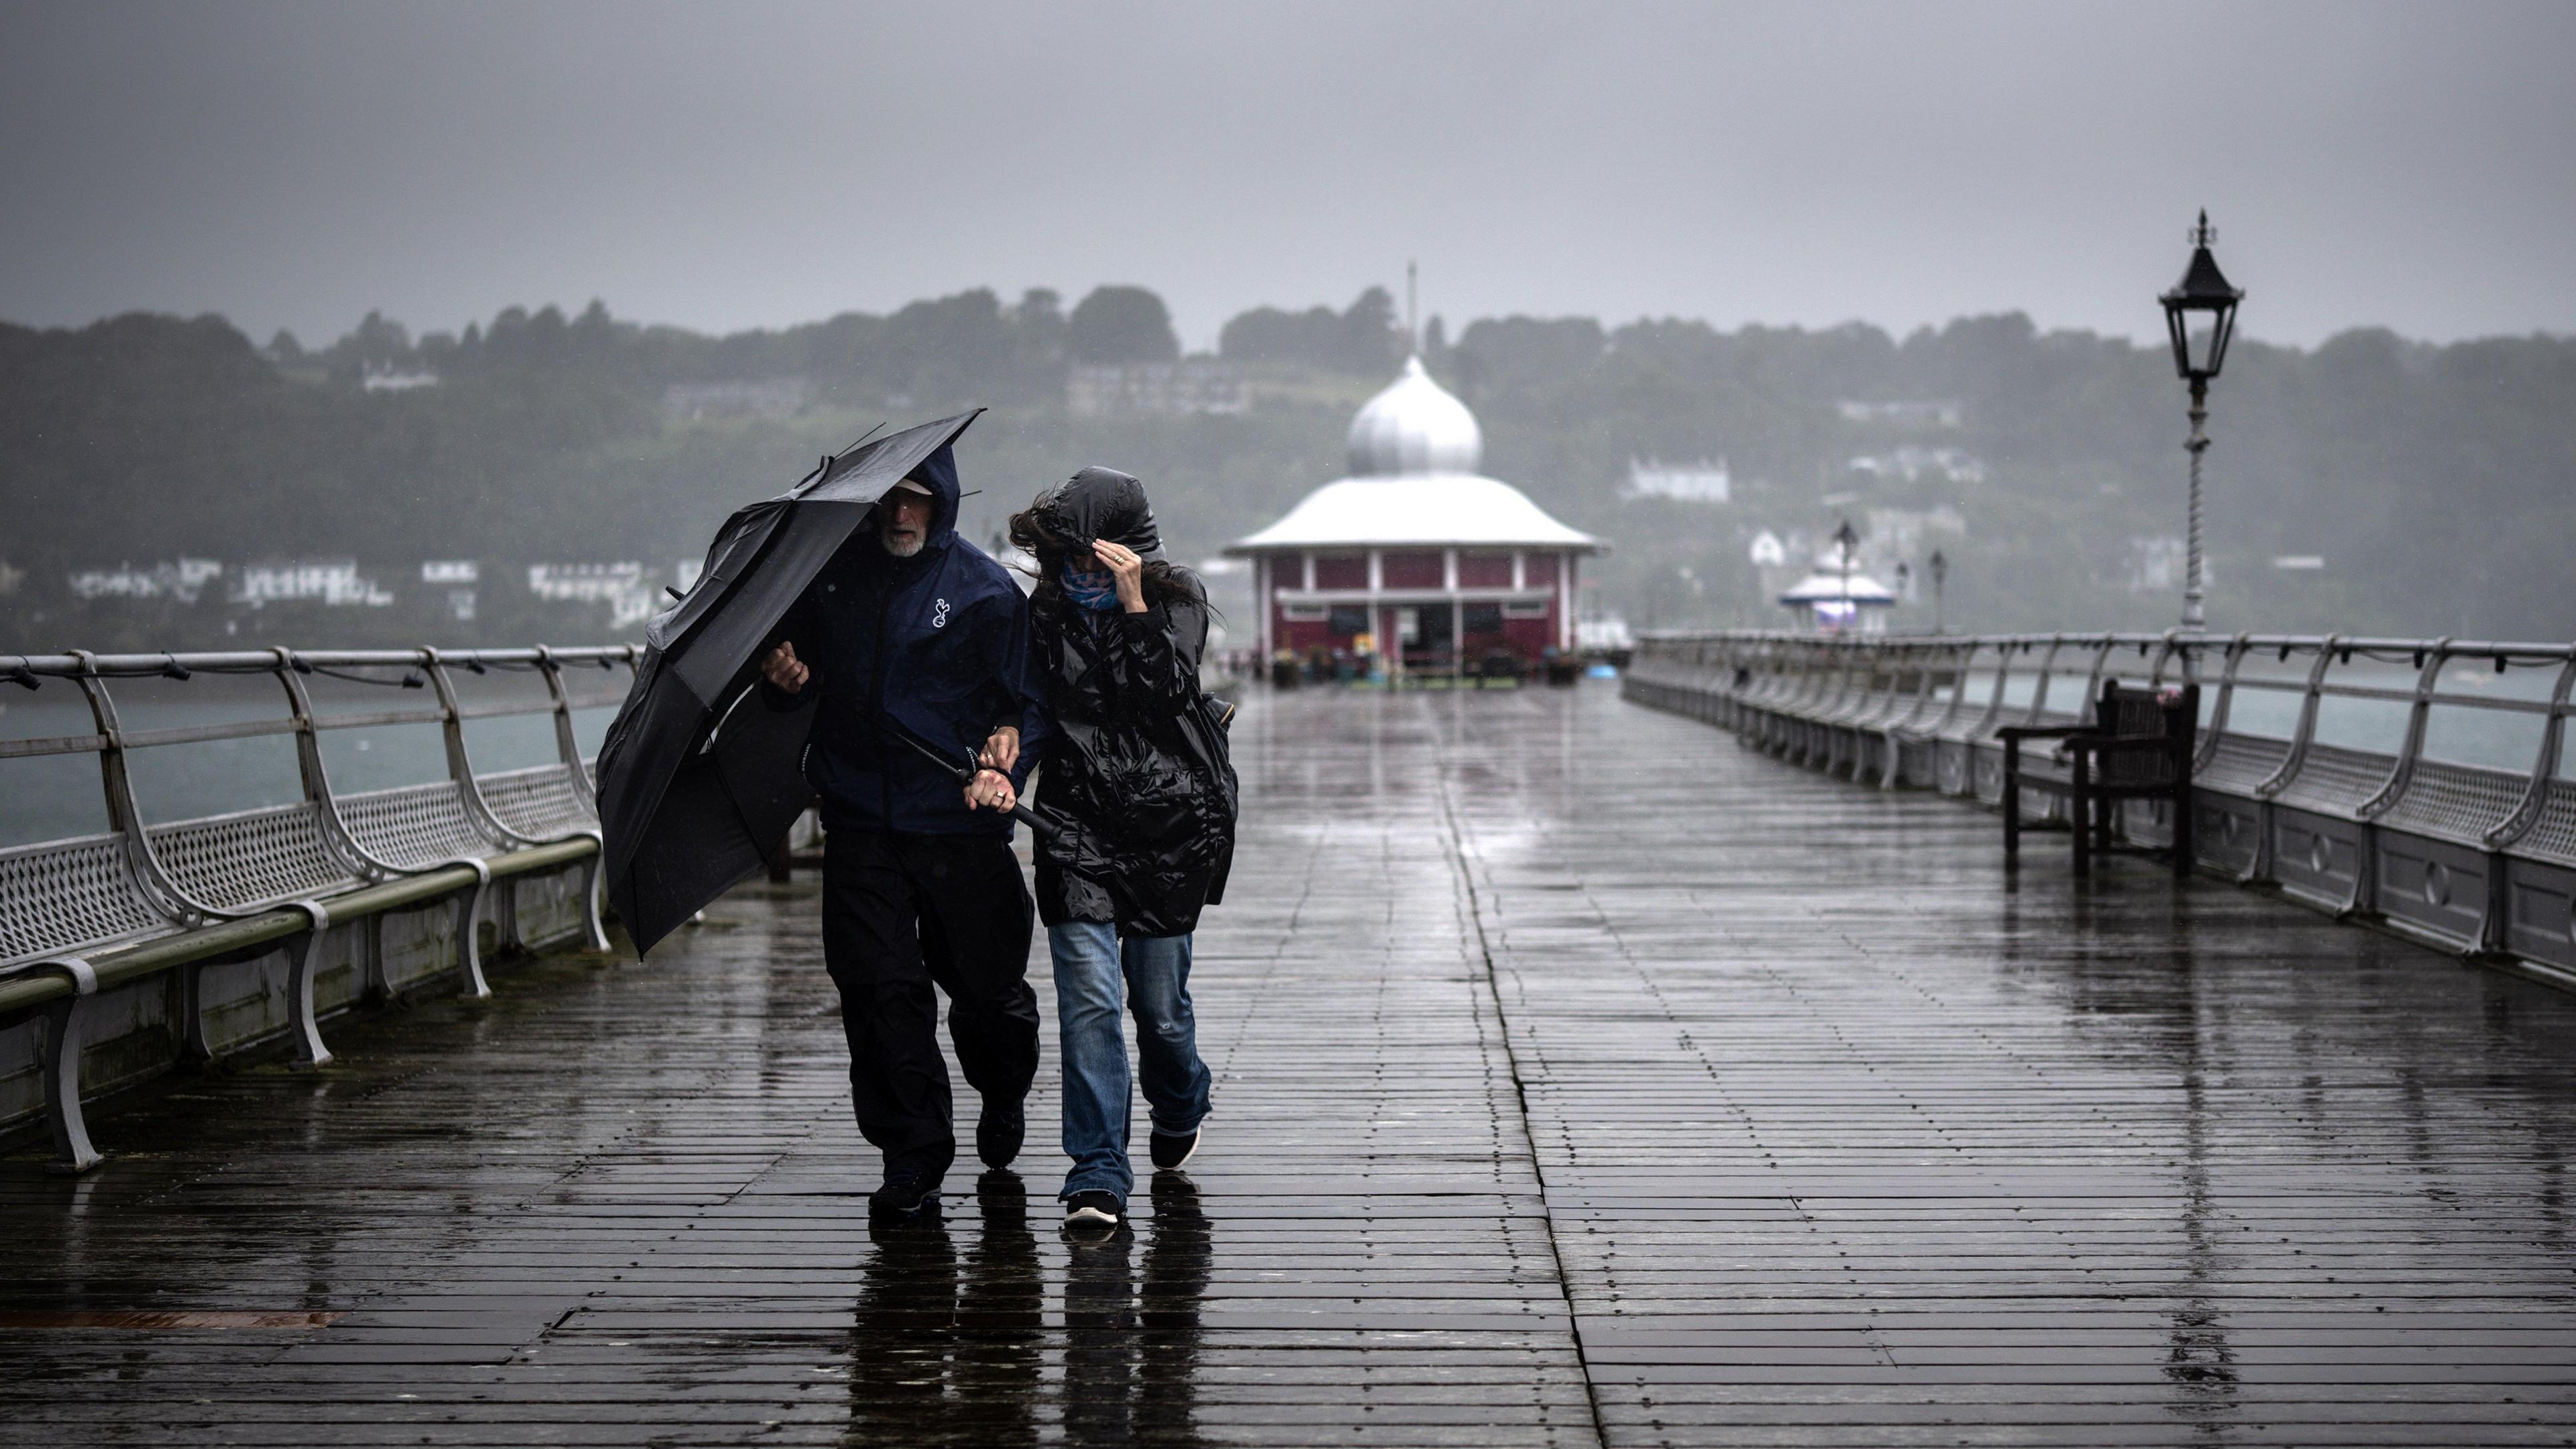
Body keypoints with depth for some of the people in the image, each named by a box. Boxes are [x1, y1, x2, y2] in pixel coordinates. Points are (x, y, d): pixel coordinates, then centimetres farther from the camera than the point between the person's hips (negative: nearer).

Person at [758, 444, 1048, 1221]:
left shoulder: (986, 590, -1)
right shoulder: (833, 574, 8)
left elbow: (1025, 703, 2)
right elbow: (792, 673, 19)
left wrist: (1002, 763, -17)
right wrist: (784, 677, -5)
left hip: (960, 823, -2)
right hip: (861, 821, 2)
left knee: (986, 983, 6)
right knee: (879, 987, -5)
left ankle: (1003, 1094, 38)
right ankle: (913, 1153, 4)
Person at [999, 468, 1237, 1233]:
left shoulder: (1178, 601, 0)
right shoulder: (1044, 612, 6)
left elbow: (1166, 692, -15)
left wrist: (1133, 603, -22)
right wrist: (1008, 739, -6)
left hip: (1170, 821, -1)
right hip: (1078, 821, 1)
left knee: (1158, 996, 7)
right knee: (1089, 994, -12)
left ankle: (1179, 1108, 40)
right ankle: (1098, 1175, -10)